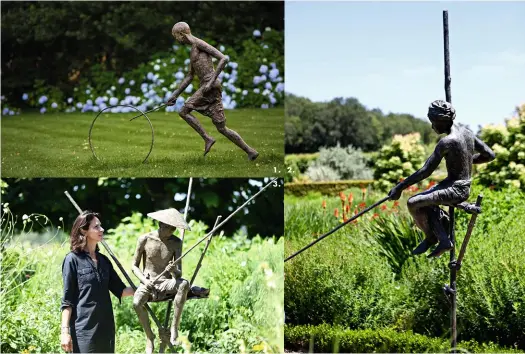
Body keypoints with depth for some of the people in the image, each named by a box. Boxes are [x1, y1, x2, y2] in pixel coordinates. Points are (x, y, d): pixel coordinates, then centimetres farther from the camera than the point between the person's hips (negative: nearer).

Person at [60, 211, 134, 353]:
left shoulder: (104, 260, 13)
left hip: (106, 327, 6)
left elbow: (120, 289, 15)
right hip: (84, 329, -6)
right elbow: (67, 300, -6)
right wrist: (65, 330, -12)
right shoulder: (73, 259, -4)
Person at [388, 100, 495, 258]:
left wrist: (400, 187, -16)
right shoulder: (467, 132, 4)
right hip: (464, 187, 10)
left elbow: (426, 171, -21)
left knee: (413, 203, -11)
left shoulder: (446, 142, -20)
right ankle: (444, 240, 14)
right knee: (425, 203, 21)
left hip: (455, 189, -10)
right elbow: (490, 155, 11)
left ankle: (430, 238, 10)